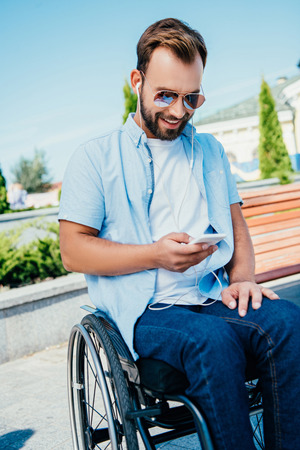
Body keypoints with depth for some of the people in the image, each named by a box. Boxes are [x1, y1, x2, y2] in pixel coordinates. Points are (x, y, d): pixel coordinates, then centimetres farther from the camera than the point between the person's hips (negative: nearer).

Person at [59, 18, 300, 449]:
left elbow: (237, 226, 19)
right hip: (144, 309, -3)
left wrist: (242, 278, -3)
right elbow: (73, 251, 0)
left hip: (214, 298, 4)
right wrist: (155, 255, -14)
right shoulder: (96, 157, 7)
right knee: (213, 340, -35)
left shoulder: (210, 151, 22)